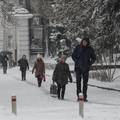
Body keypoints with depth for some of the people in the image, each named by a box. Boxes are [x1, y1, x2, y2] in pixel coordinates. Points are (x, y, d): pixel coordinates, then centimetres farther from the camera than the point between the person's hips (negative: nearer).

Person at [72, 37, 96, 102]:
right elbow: (73, 55, 10)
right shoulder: (78, 48, 3)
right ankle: (79, 96, 1)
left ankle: (84, 96, 4)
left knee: (85, 82, 1)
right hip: (78, 67, 0)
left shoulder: (90, 49, 4)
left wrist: (89, 64, -1)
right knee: (78, 81, -2)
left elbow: (94, 58, 12)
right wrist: (77, 62, -4)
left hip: (86, 68, 0)